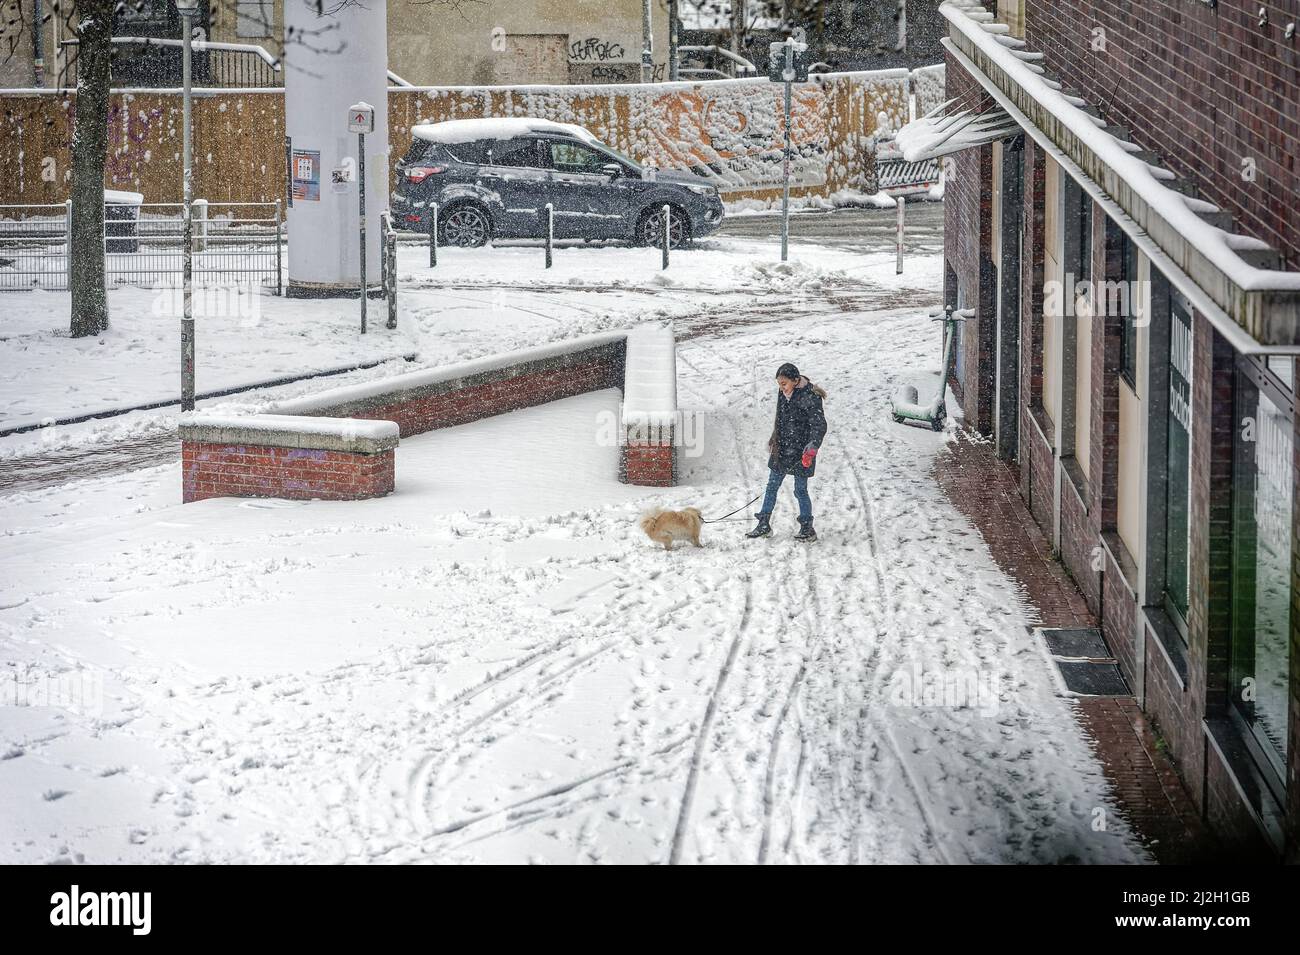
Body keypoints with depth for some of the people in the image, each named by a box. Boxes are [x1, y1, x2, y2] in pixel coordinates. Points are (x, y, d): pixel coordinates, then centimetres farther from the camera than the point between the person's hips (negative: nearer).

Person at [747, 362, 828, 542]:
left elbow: (819, 425, -23)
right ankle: (764, 525, 20)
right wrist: (774, 440, 25)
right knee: (772, 487, 11)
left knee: (800, 490, 0)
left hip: (800, 452, -7)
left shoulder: (809, 397, -18)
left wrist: (812, 448, -35)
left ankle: (808, 529, 13)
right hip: (782, 449, 7)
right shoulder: (783, 393, 4)